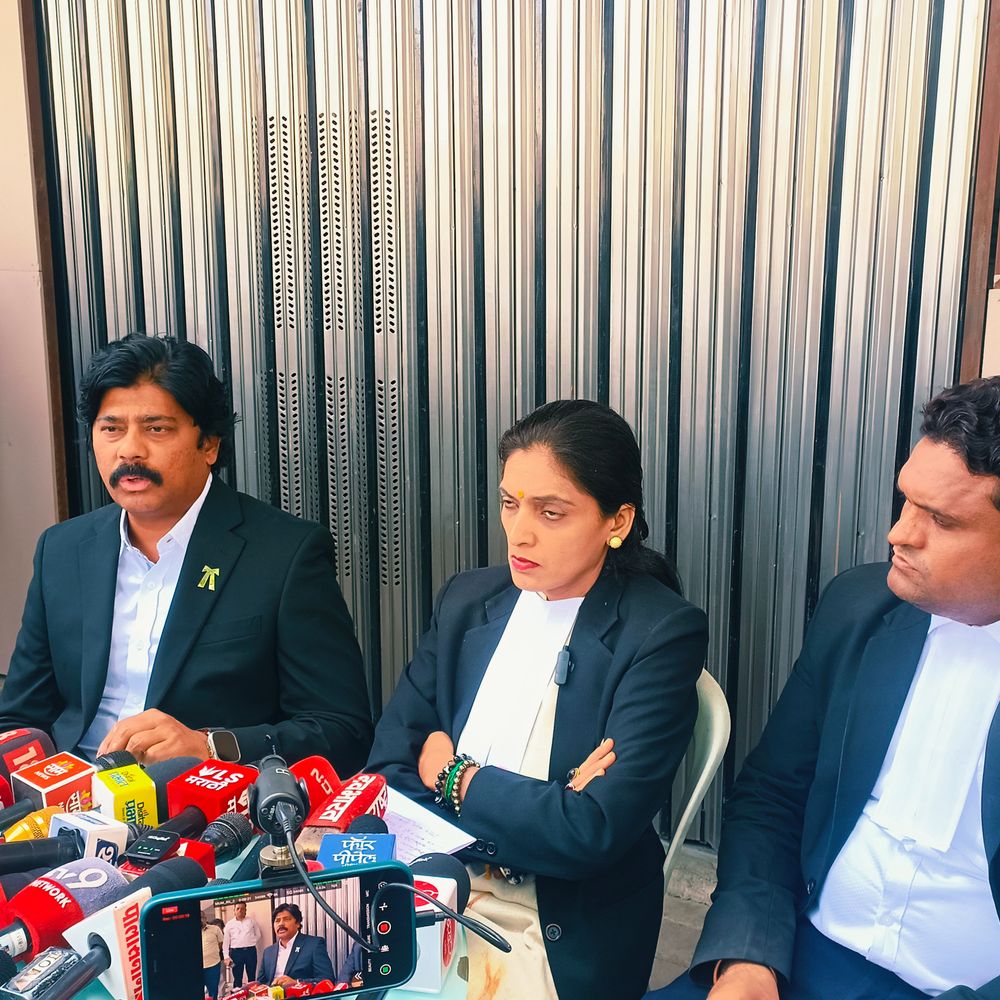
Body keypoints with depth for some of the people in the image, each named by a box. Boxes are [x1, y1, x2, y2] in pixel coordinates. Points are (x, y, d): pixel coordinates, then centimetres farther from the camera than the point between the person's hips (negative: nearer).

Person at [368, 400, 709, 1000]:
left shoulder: (664, 634, -12)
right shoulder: (467, 601, 3)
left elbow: (593, 833, -19)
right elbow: (389, 768, -2)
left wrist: (454, 778, -6)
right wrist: (538, 810, -16)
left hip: (563, 942, -4)